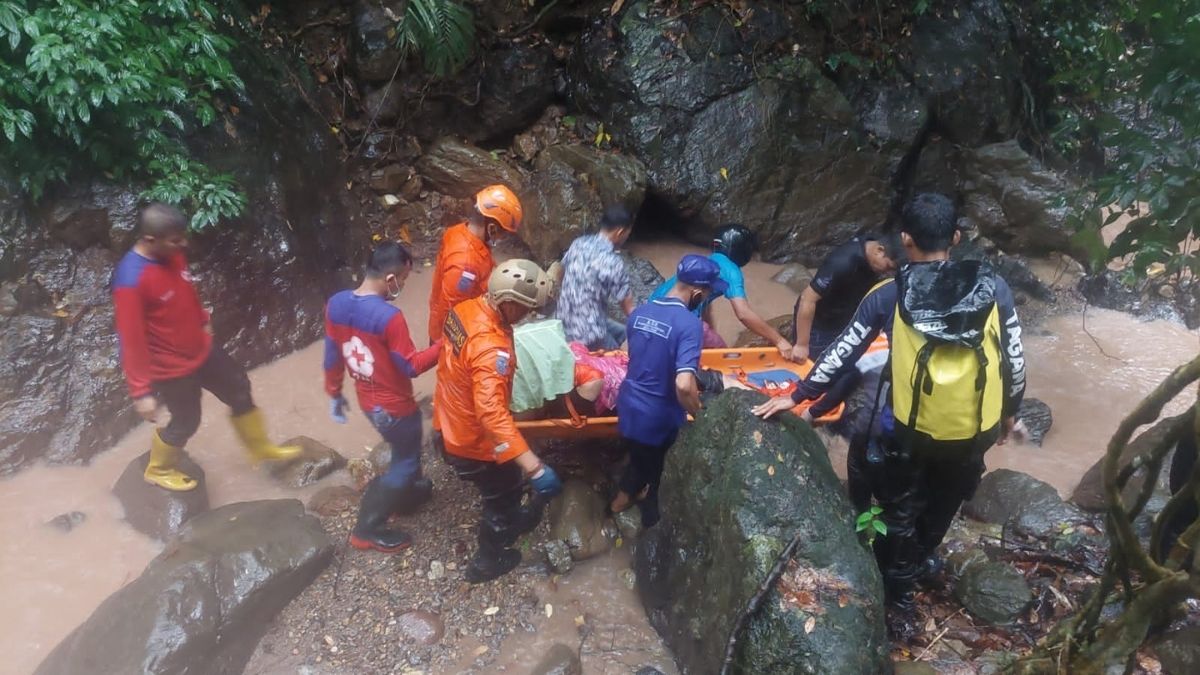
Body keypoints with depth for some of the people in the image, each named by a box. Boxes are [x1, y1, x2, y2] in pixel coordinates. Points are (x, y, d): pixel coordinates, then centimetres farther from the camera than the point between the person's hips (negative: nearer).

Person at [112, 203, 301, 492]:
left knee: (239, 389, 20)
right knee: (186, 422, 14)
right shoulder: (131, 280, -33)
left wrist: (203, 321, 25)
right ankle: (158, 470, 45)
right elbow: (131, 341, -28)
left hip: (202, 348, 8)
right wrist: (141, 392, -23)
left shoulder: (172, 254, -9)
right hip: (171, 368, -8)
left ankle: (260, 448, 44)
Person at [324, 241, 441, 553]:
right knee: (406, 462, 13)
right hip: (395, 406, -7)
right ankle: (367, 530, 19)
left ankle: (408, 493, 51)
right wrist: (444, 344, -14)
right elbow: (411, 366, -21)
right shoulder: (389, 316, -30)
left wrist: (334, 393, 16)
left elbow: (332, 356, 3)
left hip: (368, 401, 7)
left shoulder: (336, 304, -8)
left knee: (403, 452, 30)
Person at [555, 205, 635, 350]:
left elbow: (561, 273, 17)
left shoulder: (578, 243, 0)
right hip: (588, 335, -7)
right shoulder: (613, 263, -21)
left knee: (623, 332, 24)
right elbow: (628, 308, -14)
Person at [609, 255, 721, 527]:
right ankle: (654, 519, 42)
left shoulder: (639, 313, -3)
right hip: (659, 419, -6)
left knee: (640, 457, 33)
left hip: (628, 408, 6)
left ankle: (624, 497, 55)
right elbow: (684, 385, -35)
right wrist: (698, 414, -15)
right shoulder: (689, 323, -26)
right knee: (661, 471, 21)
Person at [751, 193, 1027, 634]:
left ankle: (899, 602, 29)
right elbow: (1014, 360, -1)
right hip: (973, 428, 2)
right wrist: (1009, 412, 17)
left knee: (901, 513, 19)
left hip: (910, 428, -2)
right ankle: (914, 568, 48)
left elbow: (842, 354, -5)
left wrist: (797, 397, 7)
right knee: (942, 507, 27)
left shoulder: (889, 295, -10)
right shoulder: (993, 288, -7)